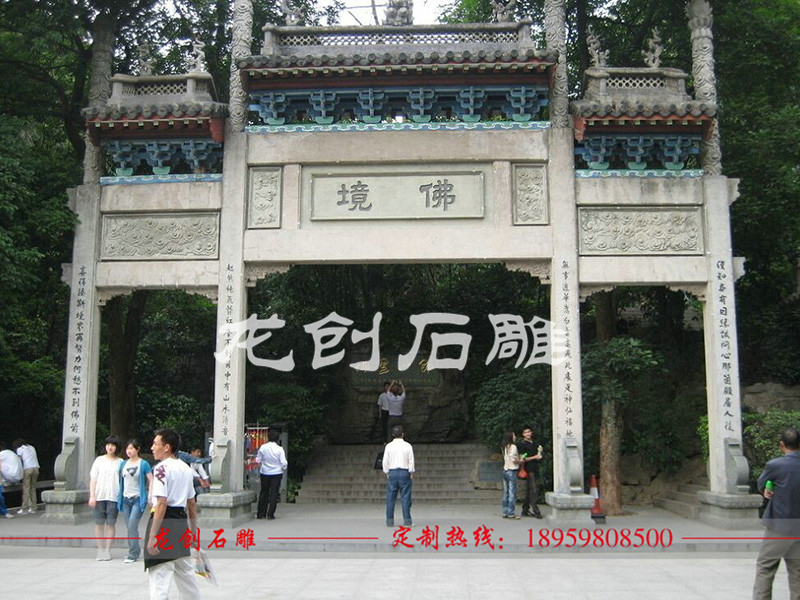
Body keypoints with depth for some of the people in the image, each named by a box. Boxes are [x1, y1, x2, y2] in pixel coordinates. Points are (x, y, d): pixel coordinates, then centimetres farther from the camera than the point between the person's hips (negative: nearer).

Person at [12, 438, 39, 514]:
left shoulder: (20, 449, 9)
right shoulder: (32, 447, 25)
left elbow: (19, 460, 2)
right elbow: (34, 459, 18)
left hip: (27, 469, -5)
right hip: (36, 468, 5)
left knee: (26, 489, -2)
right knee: (33, 489, 11)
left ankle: (24, 509, -2)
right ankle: (33, 508, 11)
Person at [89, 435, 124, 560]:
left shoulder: (120, 462, 4)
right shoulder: (99, 460, 7)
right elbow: (93, 479, 6)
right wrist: (92, 496, -2)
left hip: (113, 497, -1)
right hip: (99, 496, 1)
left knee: (111, 523, 0)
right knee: (99, 523, 4)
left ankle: (107, 550, 8)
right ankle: (100, 549, 12)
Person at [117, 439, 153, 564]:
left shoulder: (143, 464, -5)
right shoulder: (123, 464, 10)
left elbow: (151, 481, -4)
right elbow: (118, 478, 17)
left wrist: (150, 497, -12)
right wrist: (118, 497, 11)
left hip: (138, 499, -5)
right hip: (125, 499, 6)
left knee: (132, 526, -12)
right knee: (129, 527, 9)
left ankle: (133, 554, -5)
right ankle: (135, 551, 21)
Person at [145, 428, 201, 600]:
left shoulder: (162, 468, -12)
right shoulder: (186, 468, 14)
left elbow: (162, 504, -20)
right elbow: (191, 503, 19)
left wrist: (152, 536, -21)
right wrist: (193, 529, 26)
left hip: (165, 523, -8)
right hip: (181, 521, 8)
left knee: (159, 578, -7)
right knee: (185, 572, 22)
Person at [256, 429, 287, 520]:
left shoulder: (263, 447, -8)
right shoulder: (279, 449, -12)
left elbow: (258, 460, -1)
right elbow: (283, 462, -11)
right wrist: (284, 468, 10)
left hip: (265, 472, 2)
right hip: (277, 473, -2)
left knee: (264, 492, 13)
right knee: (274, 493, 4)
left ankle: (261, 513, 17)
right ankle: (270, 514, 1)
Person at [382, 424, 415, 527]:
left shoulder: (389, 446, 0)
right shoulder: (407, 446, -2)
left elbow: (385, 461, 0)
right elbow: (411, 461, -2)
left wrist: (387, 473, 10)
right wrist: (411, 473, 7)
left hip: (392, 472, 1)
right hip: (404, 472, -1)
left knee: (390, 498, 5)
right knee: (405, 497, 1)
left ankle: (389, 521, 5)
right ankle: (407, 521, -1)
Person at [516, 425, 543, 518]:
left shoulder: (534, 443, 17)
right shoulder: (521, 444, -7)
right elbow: (522, 459, -12)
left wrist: (539, 455, 6)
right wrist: (534, 457, -12)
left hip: (534, 469, 8)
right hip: (528, 470, -8)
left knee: (529, 492, 10)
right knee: (534, 490, -13)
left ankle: (525, 511, 15)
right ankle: (535, 511, -12)